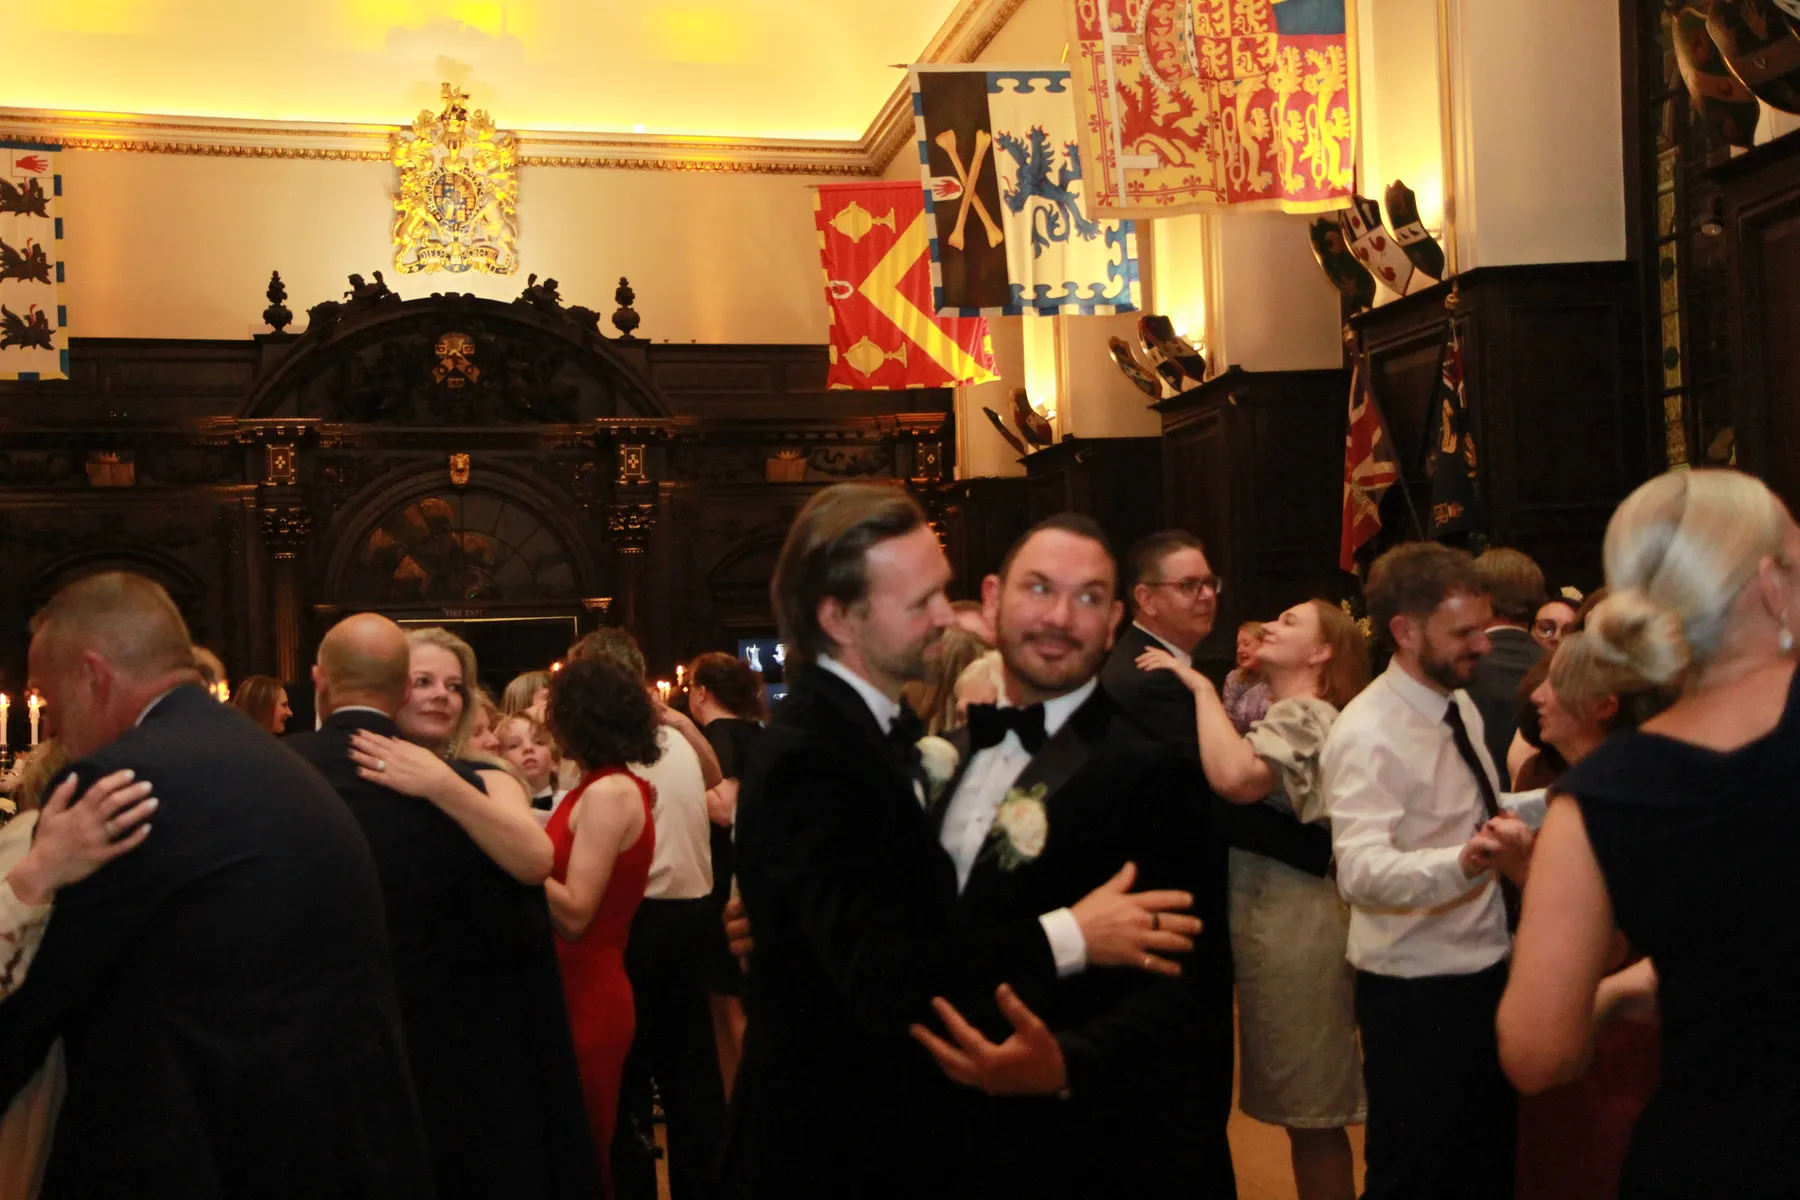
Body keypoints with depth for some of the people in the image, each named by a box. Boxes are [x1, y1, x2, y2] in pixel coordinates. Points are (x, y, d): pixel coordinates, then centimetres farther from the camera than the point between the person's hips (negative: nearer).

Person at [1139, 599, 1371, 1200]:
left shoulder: (1305, 716, -15)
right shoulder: (1274, 710, 17)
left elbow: (1234, 777, -34)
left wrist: (1202, 687, -24)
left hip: (1292, 923, -10)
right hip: (1263, 914, 10)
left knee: (1309, 1112, 2)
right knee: (1302, 1106, 17)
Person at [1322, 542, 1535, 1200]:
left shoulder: (1461, 704, 6)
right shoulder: (1366, 734, -22)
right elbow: (1362, 872, -37)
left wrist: (1504, 824, 3)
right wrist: (1465, 862, -52)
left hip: (1486, 966, 8)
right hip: (1416, 991, -8)